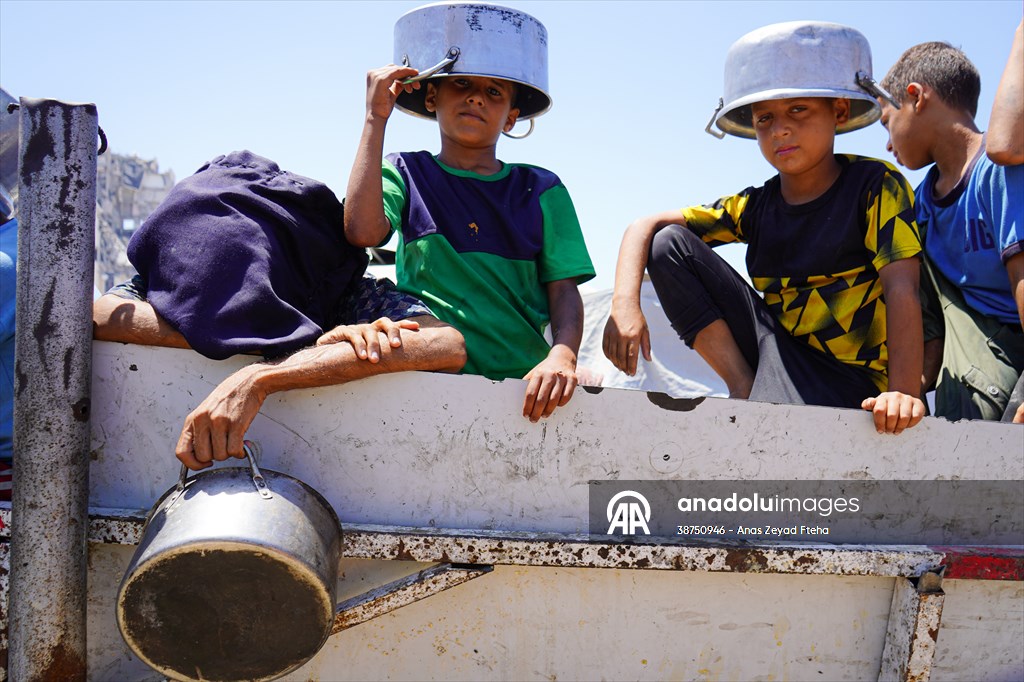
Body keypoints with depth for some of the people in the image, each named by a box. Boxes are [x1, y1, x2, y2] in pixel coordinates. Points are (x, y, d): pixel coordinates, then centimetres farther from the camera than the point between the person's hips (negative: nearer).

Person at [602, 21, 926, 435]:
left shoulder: (875, 187, -5)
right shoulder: (755, 208, 7)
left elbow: (901, 290, -16)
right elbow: (645, 227, 1)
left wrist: (903, 391, -30)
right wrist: (625, 303, -19)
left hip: (850, 380, -7)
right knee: (669, 244, -4)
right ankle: (743, 387, -7)